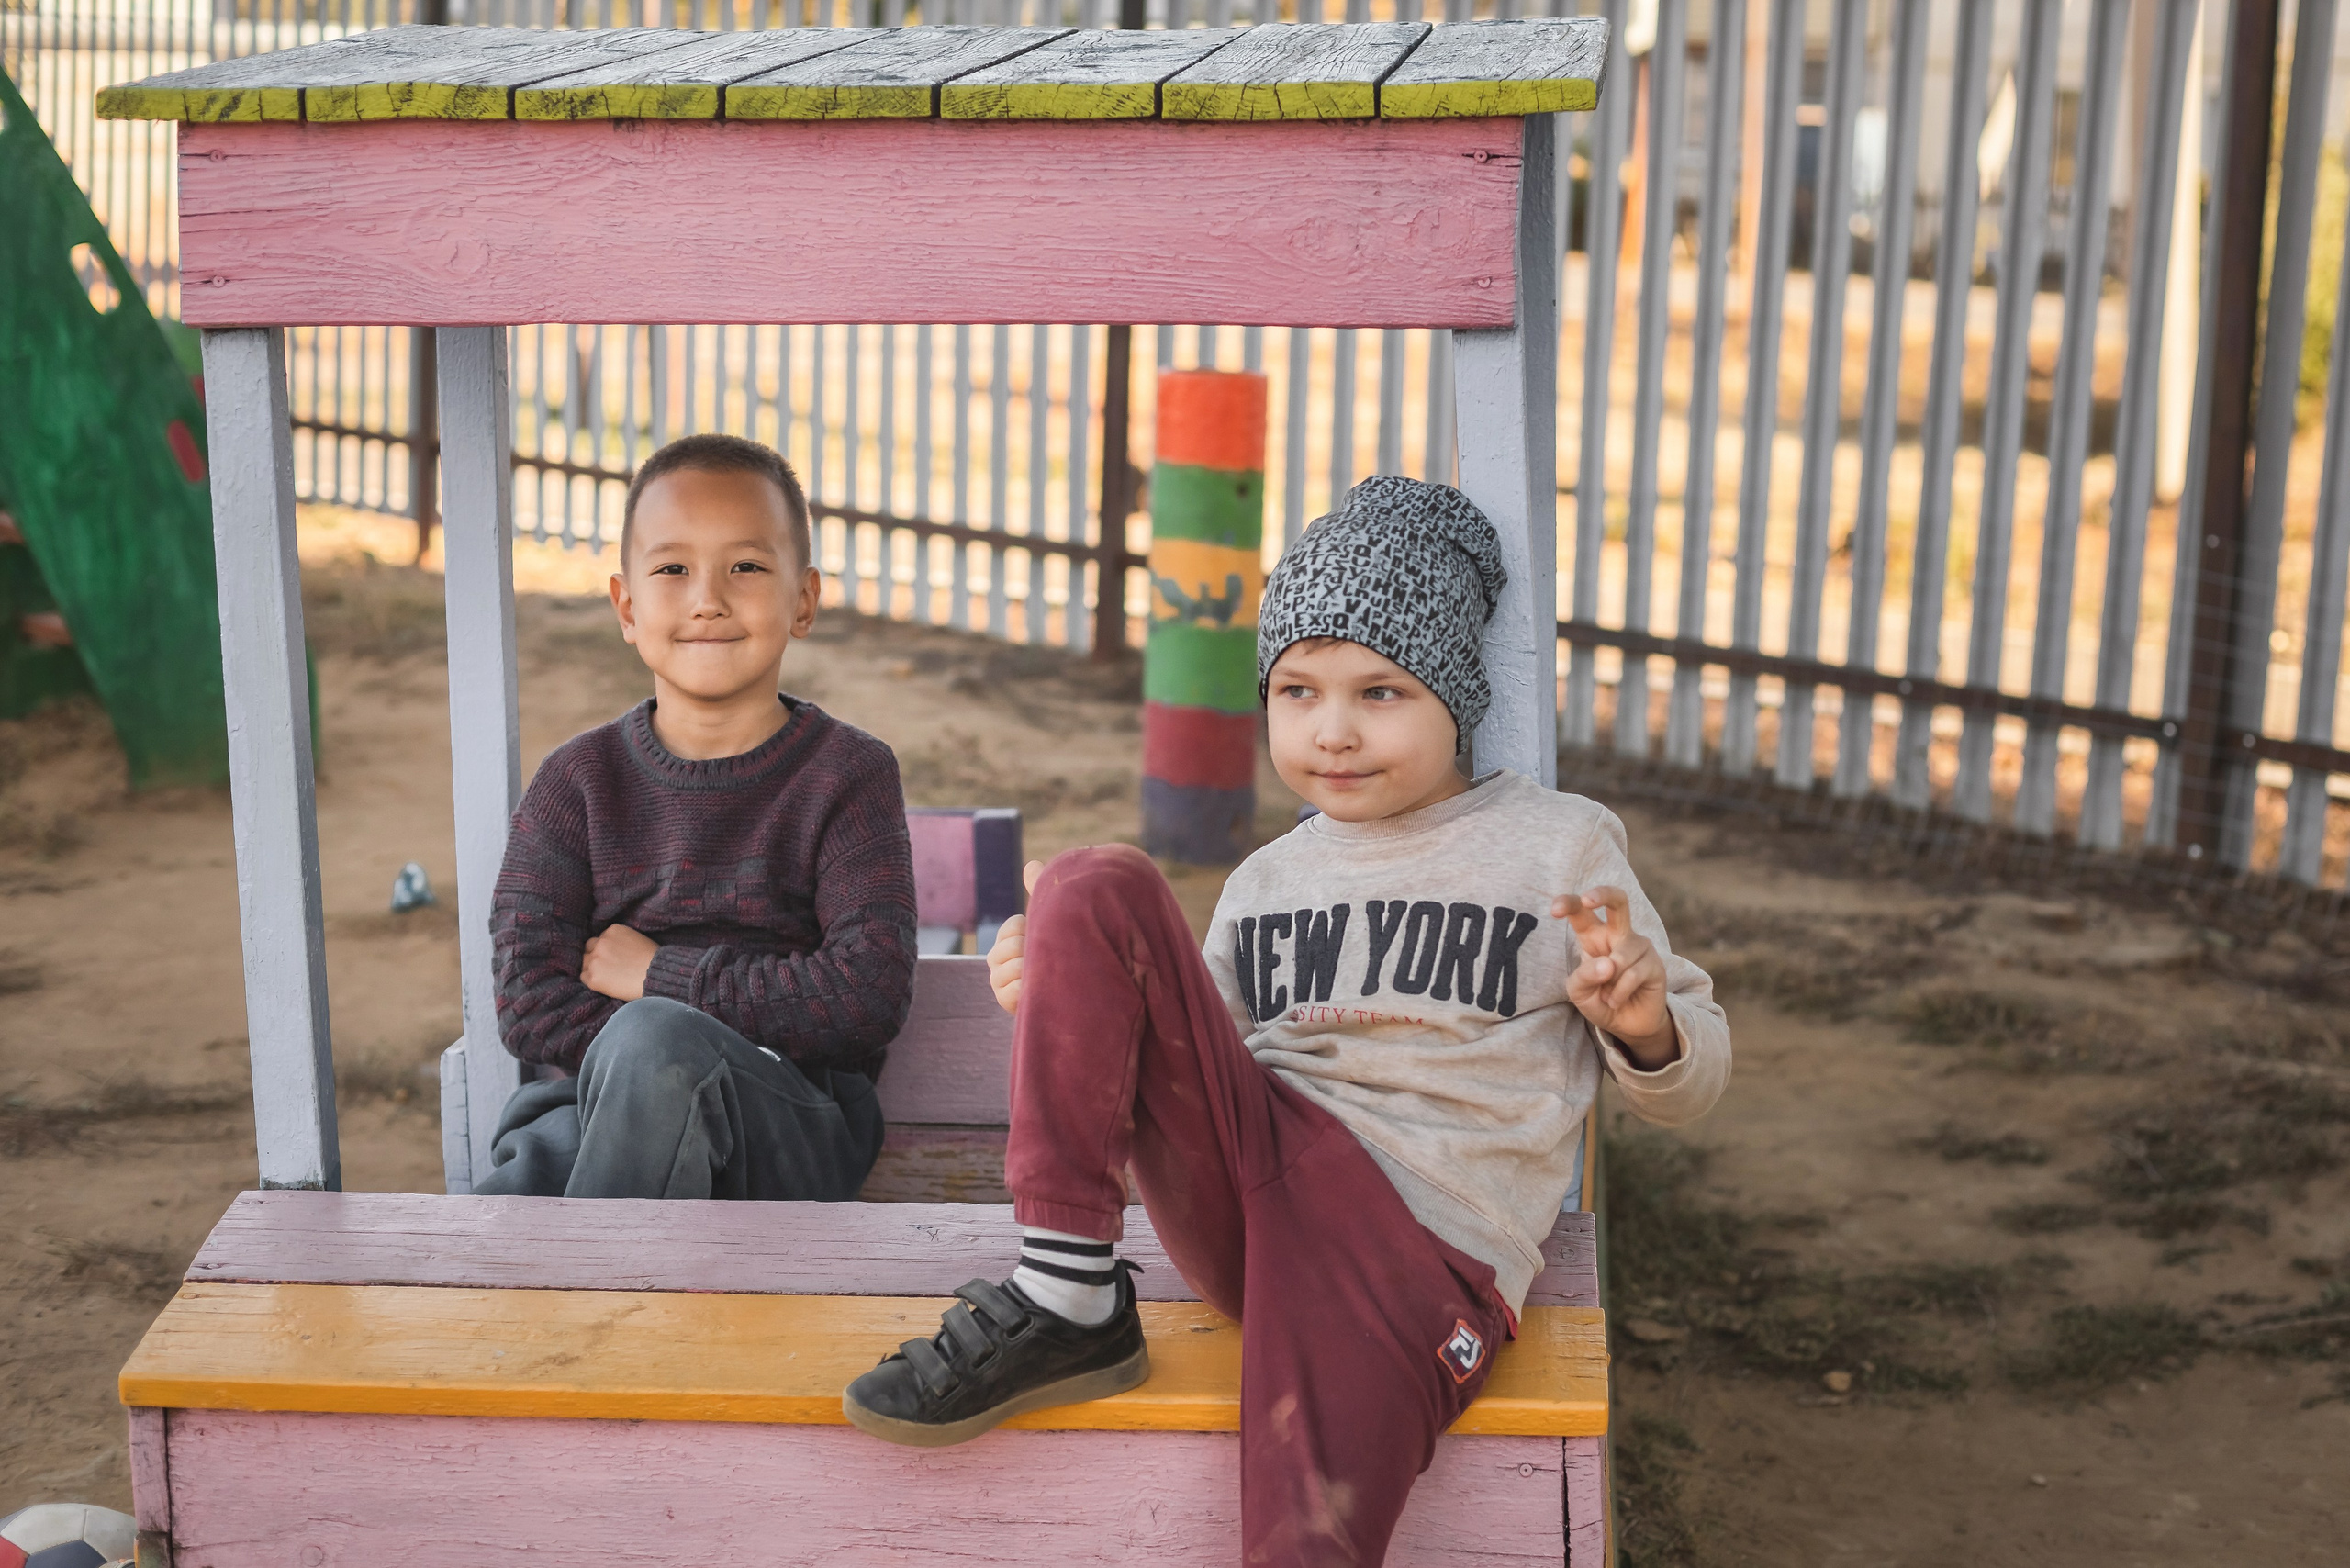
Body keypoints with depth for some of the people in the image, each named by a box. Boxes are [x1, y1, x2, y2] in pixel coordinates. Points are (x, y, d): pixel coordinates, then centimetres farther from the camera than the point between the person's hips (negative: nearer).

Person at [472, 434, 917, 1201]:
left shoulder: (848, 773, 7)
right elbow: (529, 999, 1)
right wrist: (669, 1074, -15)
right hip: (601, 1105, 2)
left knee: (651, 1041, -36)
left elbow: (870, 995, -6)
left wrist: (661, 976, -5)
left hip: (792, 1133, -1)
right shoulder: (578, 779, 12)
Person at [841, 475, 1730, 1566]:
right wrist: (1065, 1004, 6)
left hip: (1424, 1247, -4)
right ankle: (1065, 1303, -16)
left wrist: (1644, 1021, -11)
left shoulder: (1559, 845, 10)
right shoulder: (1268, 882, 22)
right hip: (1249, 1174, 4)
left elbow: (1684, 1085, 13)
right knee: (1095, 890, -14)